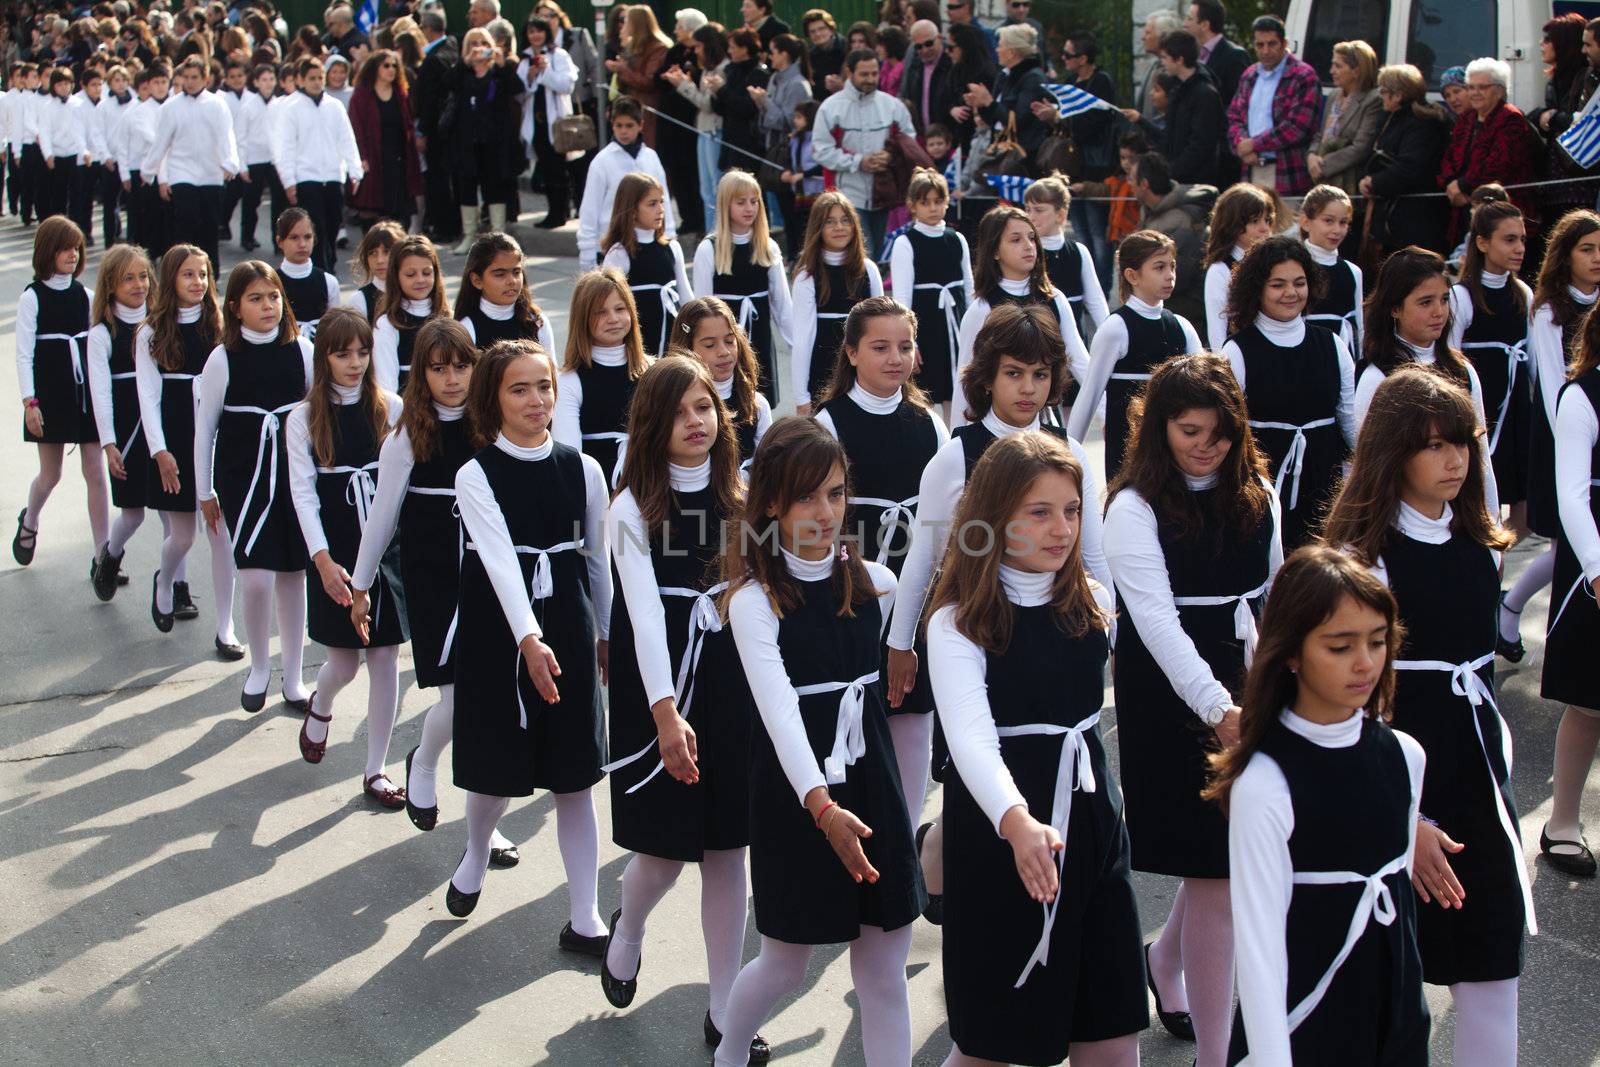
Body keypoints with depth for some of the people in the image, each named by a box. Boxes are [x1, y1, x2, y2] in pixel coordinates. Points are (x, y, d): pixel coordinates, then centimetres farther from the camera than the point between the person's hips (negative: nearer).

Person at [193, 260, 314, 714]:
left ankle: (292, 678, 22)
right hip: (242, 476, -2)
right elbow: (205, 427, 2)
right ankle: (259, 667, 12)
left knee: (293, 575, 8)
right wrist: (205, 492, 5)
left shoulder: (302, 350, -1)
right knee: (257, 578, -12)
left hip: (295, 472, 2)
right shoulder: (223, 359, -5)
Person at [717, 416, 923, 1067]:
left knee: (884, 973, 7)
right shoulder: (755, 601, -14)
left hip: (871, 788, 4)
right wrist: (822, 806, -39)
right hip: (794, 799, -4)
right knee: (784, 967, 12)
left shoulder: (873, 585, 1)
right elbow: (778, 710, -27)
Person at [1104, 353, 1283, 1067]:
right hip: (1170, 699, -5)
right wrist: (1218, 709, -29)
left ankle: (1166, 959, 43)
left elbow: (1271, 596, 14)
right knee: (1216, 879, -4)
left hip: (1243, 689, 6)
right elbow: (1155, 618, -20)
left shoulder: (1256, 495, 7)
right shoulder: (1136, 509, -11)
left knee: (1224, 857, 12)